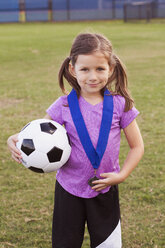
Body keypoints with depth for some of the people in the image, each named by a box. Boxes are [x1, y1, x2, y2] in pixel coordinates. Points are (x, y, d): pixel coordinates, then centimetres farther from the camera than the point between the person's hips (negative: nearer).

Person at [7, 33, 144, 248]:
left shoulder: (120, 105, -9)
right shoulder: (64, 106, -9)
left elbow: (137, 146, -1)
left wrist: (121, 175, -13)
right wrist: (16, 140, -23)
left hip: (105, 190, 0)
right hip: (69, 189, 0)